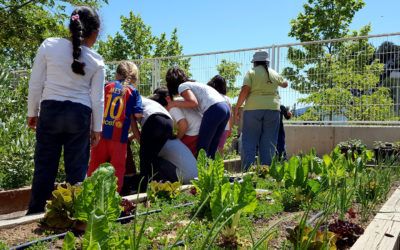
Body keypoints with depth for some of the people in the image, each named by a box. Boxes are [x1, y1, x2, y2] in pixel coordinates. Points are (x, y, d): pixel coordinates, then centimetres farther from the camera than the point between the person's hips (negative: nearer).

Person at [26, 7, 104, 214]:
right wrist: (97, 128, 10)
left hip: (50, 110, 0)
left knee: (44, 165, 8)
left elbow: (35, 84, 1)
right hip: (80, 114, 0)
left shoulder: (49, 45, -2)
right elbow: (97, 99, 2)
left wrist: (32, 112, 12)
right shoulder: (96, 60, 0)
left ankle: (35, 213, 16)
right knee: (77, 168, 8)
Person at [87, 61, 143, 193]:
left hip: (101, 133, 3)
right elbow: (137, 115, -5)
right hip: (119, 136, -3)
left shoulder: (107, 86, 9)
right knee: (117, 169, 6)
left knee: (95, 165, 13)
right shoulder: (133, 91, 2)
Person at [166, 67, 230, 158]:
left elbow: (193, 103, -12)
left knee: (201, 149, -2)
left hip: (214, 110, -9)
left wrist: (174, 103, 0)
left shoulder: (182, 86, 4)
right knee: (212, 149, 14)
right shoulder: (193, 84, 30)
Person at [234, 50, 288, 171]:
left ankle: (247, 170, -4)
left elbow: (244, 91, -8)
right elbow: (285, 84, 34)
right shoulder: (274, 74, 15)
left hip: (253, 109, -3)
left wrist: (237, 107, -3)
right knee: (268, 142, 6)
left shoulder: (251, 73, 3)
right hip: (272, 108, 3)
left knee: (249, 141, 1)